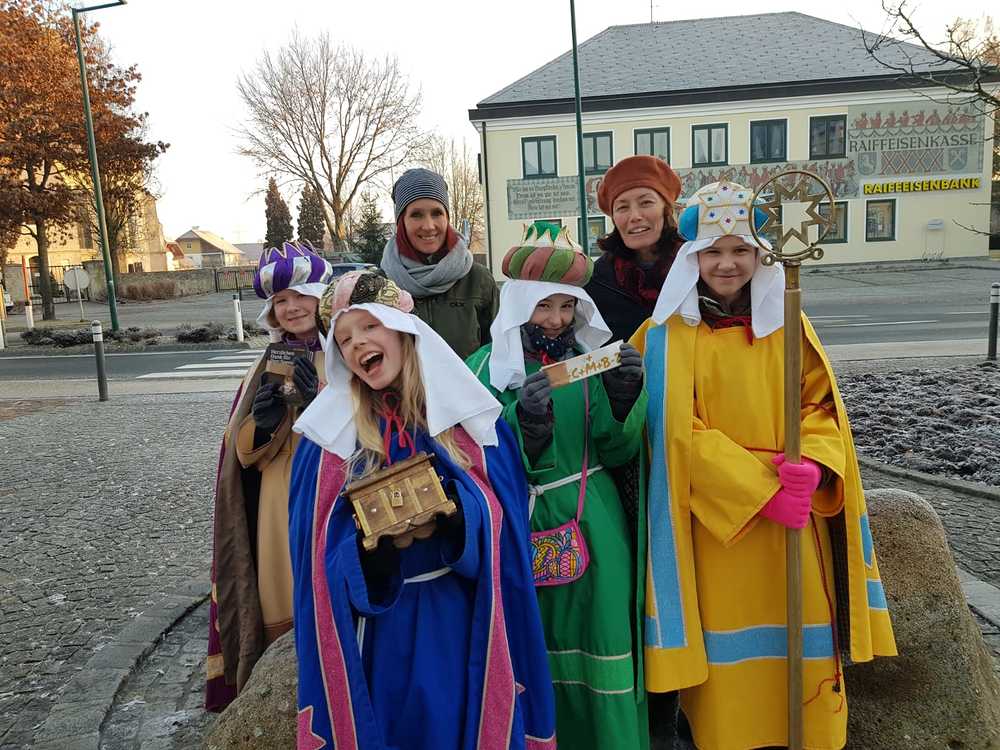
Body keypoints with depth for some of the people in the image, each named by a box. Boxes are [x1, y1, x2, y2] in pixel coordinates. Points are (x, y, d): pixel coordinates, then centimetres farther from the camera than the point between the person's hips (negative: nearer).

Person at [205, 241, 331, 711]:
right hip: (280, 508, 3)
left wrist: (319, 401, -20)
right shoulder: (269, 365, 8)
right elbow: (247, 452, 6)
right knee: (284, 606, 7)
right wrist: (265, 415, -13)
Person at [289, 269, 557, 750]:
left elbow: (502, 518, -6)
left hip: (460, 620, 0)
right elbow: (321, 547, -4)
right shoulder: (330, 431, -1)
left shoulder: (467, 413, -3)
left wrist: (457, 510, -25)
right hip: (374, 629, 1)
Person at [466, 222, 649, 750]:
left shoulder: (592, 361, 1)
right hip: (519, 532, -1)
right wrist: (523, 420, -26)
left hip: (591, 530, 1)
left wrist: (624, 398, -18)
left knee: (592, 647, 9)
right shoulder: (485, 368, -4)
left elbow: (615, 452, -1)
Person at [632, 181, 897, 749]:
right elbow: (680, 431, -10)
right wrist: (761, 489, -17)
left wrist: (811, 466, -15)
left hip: (794, 522, 3)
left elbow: (821, 405, 5)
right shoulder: (667, 335, -4)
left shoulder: (788, 325, 6)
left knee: (801, 644, 10)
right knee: (728, 653, 5)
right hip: (715, 524, -3)